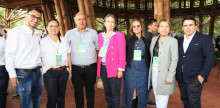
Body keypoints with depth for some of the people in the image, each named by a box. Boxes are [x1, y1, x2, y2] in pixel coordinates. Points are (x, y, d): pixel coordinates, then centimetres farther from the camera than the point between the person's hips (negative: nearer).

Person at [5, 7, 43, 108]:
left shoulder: (38, 34, 11)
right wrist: (12, 75, -12)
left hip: (37, 72, 6)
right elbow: (9, 55, -10)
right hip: (23, 74, -6)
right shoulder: (16, 31, -8)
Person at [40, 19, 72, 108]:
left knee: (61, 97, 12)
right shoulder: (42, 42, -2)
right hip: (50, 73, -3)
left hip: (63, 72, 3)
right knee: (52, 98, 0)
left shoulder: (64, 40, 9)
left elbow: (68, 55, 13)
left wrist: (70, 69, 11)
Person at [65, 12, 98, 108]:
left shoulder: (93, 32, 6)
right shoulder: (69, 33, 6)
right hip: (76, 68, 0)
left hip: (91, 67, 0)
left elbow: (98, 49, 10)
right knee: (78, 90, 10)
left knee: (90, 89, 11)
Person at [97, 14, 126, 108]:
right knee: (107, 92, 15)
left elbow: (122, 54, -7)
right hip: (103, 68, 5)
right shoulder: (100, 35, 9)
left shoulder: (119, 35, -5)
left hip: (114, 69, -4)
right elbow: (99, 51, 12)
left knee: (115, 94, 2)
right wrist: (99, 67, 6)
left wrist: (121, 69, -11)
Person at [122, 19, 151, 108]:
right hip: (130, 68, -1)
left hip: (143, 69, 1)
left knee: (142, 90, 10)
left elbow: (149, 56, 9)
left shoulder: (147, 40, 7)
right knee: (129, 89, 8)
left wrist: (148, 67, 3)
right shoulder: (128, 40, 2)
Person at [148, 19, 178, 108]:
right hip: (154, 71, 5)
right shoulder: (154, 39, 9)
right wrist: (150, 70, 8)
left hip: (164, 73, -5)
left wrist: (170, 77, -15)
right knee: (156, 95, 15)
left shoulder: (173, 41, -7)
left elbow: (174, 60, -11)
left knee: (162, 97, -2)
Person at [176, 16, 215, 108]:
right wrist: (177, 74, 4)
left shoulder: (204, 39, -4)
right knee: (185, 101, 16)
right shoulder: (179, 40, 11)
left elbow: (210, 58, -8)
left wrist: (202, 75, -14)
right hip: (181, 78, 5)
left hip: (195, 79, -5)